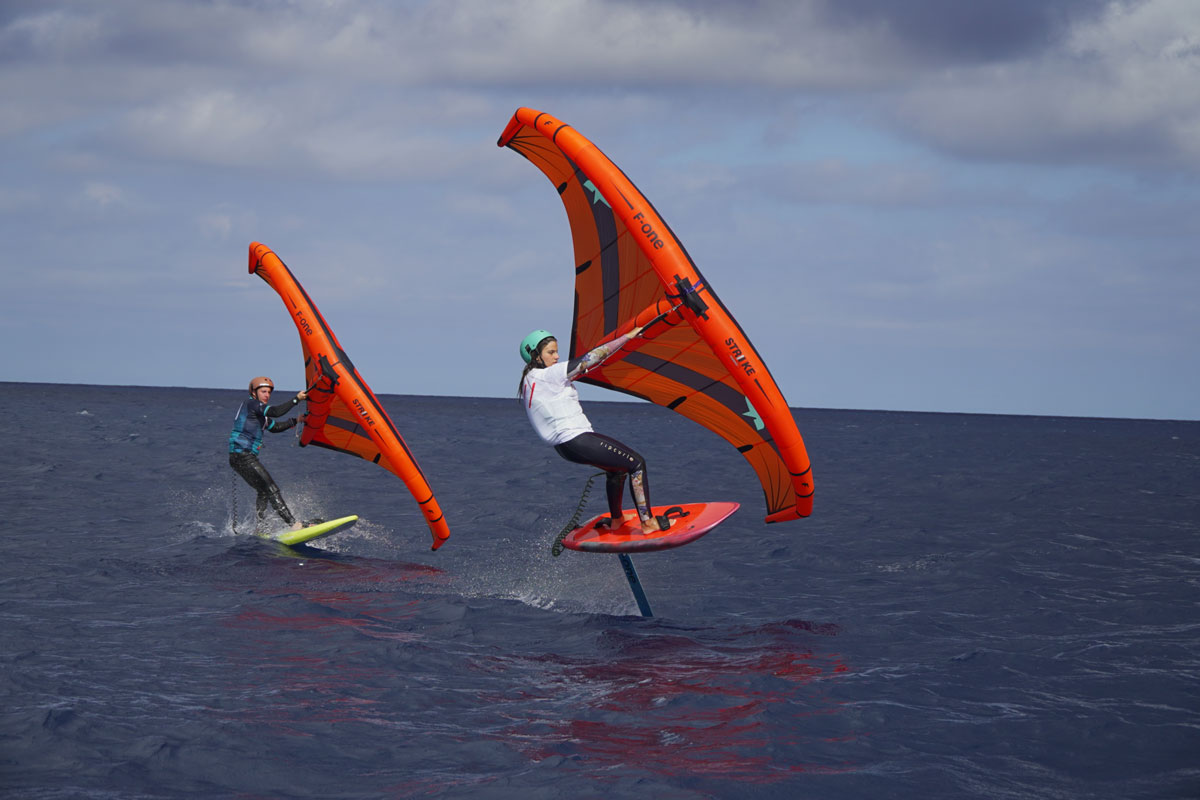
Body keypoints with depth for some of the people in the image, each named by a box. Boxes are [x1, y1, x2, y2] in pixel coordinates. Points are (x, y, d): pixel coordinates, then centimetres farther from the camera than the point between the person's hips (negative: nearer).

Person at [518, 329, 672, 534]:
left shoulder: (528, 381, 8)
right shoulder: (548, 376, -18)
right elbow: (592, 357, -18)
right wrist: (627, 336, -15)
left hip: (563, 446, 11)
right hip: (577, 442, -10)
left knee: (618, 466, 29)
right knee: (636, 464, -3)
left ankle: (616, 520, 38)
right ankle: (647, 523, -2)